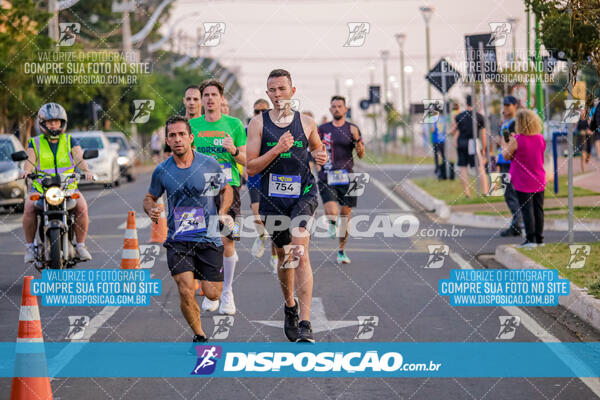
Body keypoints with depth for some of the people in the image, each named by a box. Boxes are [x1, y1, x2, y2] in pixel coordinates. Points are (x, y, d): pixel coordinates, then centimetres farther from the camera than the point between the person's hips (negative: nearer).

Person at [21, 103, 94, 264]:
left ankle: (80, 245, -12)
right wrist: (26, 170, -31)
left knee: (82, 206, -27)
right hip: (41, 188, 0)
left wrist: (86, 171, -26)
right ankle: (29, 246, -14)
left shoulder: (70, 141, 11)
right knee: (29, 207, -29)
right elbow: (30, 160, -7)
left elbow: (79, 159, -4)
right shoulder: (35, 143, 10)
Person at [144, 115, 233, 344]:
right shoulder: (162, 171, -1)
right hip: (178, 239, 0)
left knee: (212, 294, -1)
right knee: (186, 291, -17)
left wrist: (222, 213, -2)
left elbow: (227, 190, 15)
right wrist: (151, 210, -8)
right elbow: (150, 198, 15)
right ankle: (199, 335, 5)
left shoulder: (209, 164, -2)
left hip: (209, 238, 0)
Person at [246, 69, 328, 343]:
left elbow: (318, 149, 23)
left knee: (300, 253, -18)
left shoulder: (306, 123, 4)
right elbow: (251, 167, -4)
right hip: (273, 196, 1)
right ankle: (289, 306, 41)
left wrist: (322, 156, -1)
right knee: (284, 255, 14)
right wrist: (277, 150, -17)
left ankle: (305, 323, -23)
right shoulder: (258, 124, 0)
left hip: (303, 192, -1)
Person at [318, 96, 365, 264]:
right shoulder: (323, 129, 7)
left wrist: (357, 139, -19)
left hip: (346, 177, 1)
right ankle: (332, 224, 19)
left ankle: (341, 251, 18)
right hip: (327, 178, -1)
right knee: (331, 212, -19)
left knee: (345, 214, 3)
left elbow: (361, 154, -2)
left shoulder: (352, 129, 5)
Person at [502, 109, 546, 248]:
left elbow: (506, 156, -5)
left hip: (523, 183, -5)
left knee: (527, 210, -2)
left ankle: (530, 239, -4)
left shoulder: (517, 140, -15)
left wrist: (504, 146, 17)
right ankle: (539, 238, 15)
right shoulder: (540, 138, 1)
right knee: (538, 209, 11)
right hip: (539, 182, 5)